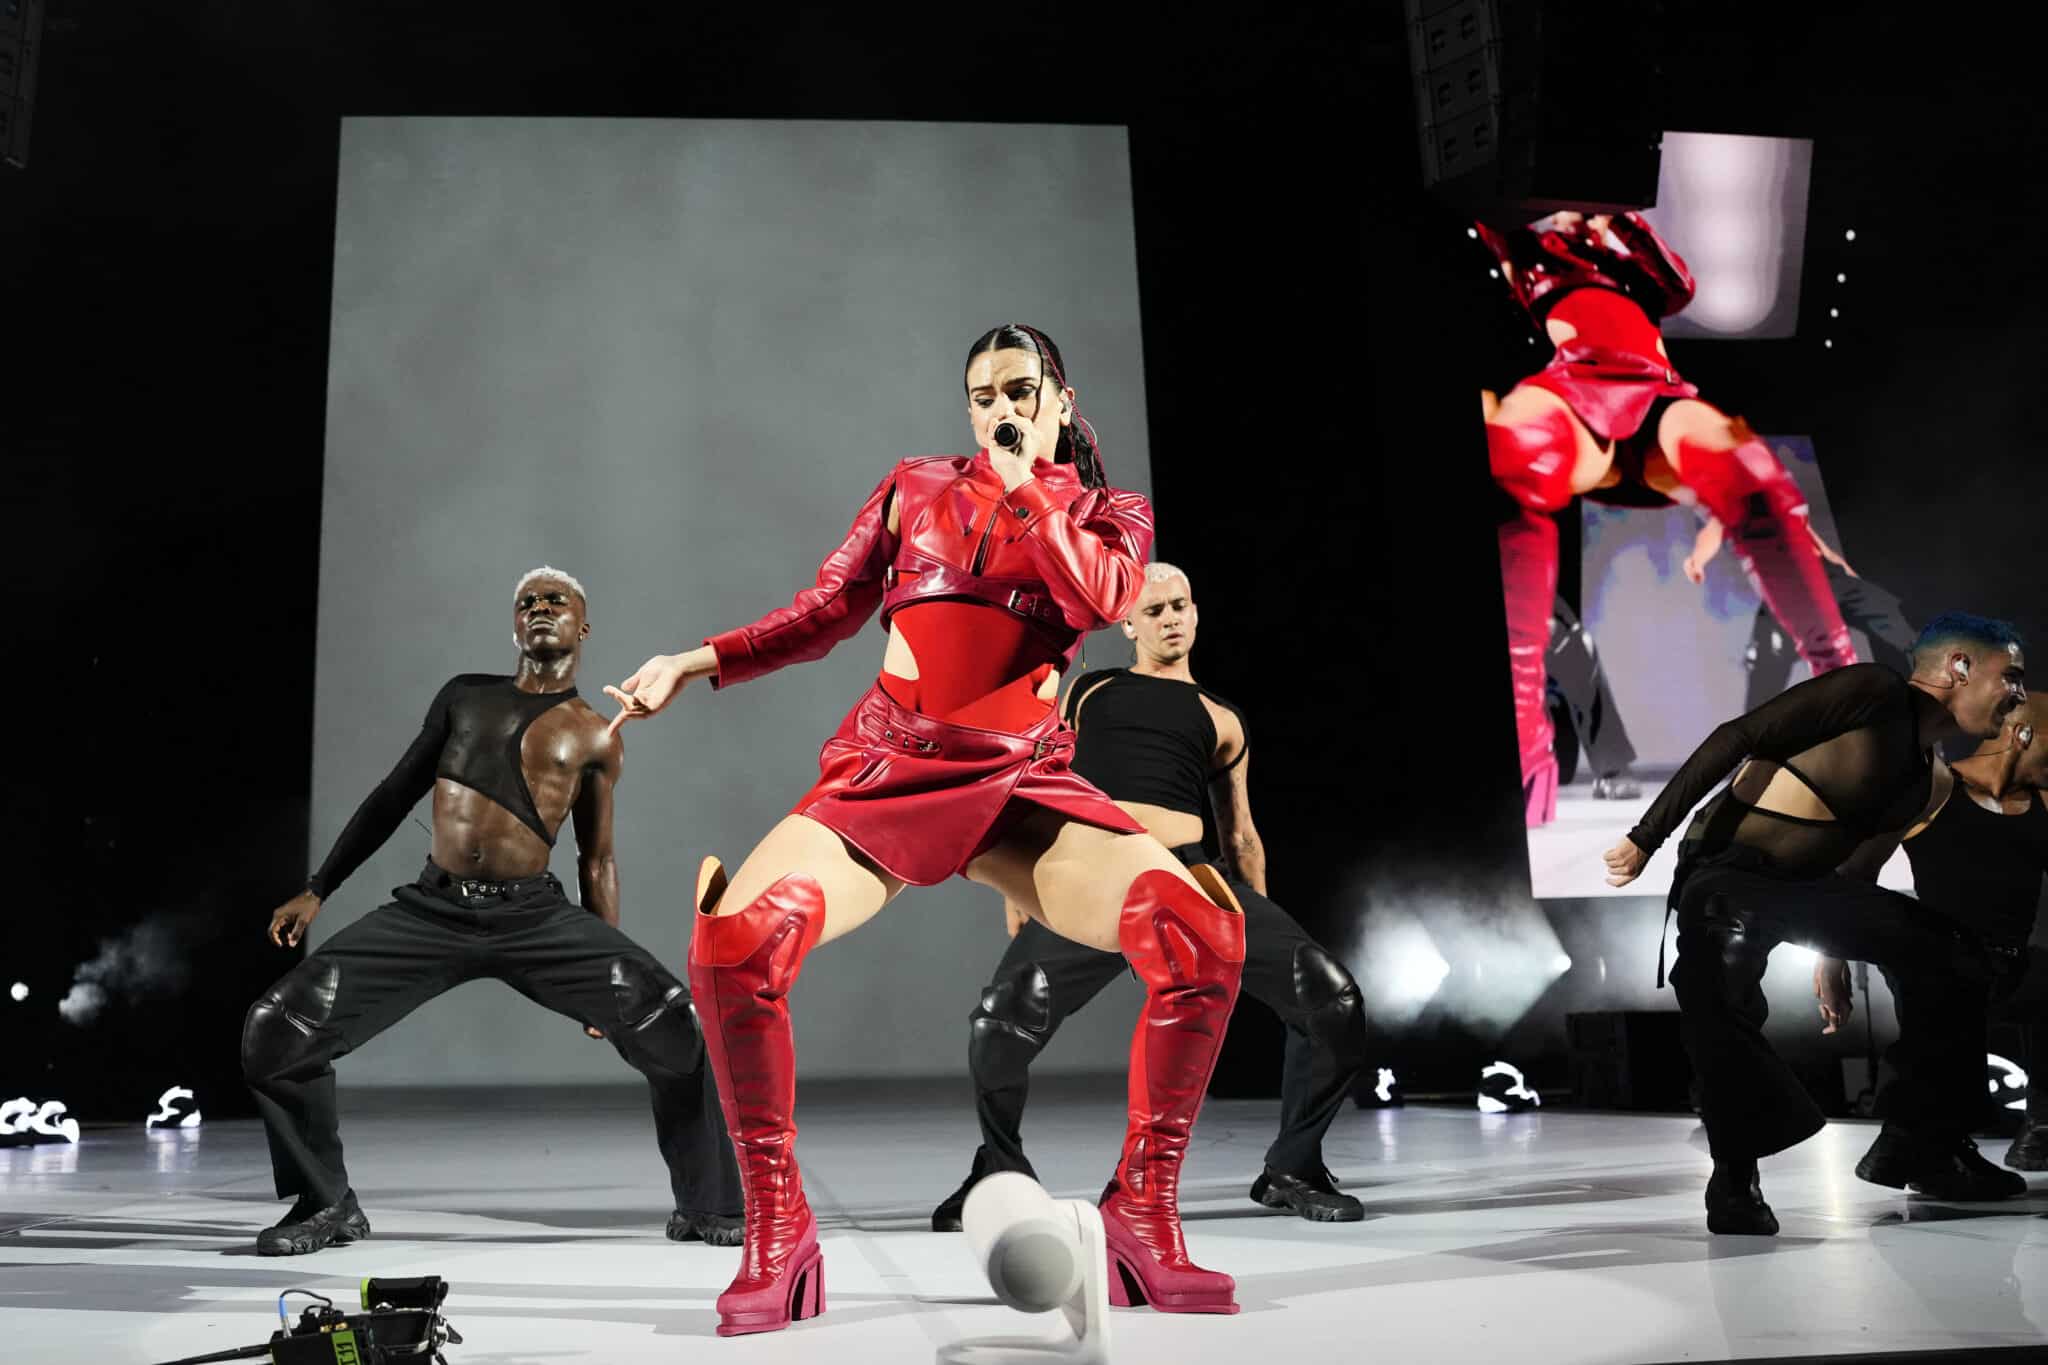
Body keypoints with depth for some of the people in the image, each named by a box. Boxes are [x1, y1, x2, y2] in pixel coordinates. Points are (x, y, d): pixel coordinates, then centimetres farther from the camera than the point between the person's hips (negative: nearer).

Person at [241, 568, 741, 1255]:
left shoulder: (594, 738, 9)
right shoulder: (465, 695, 15)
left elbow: (597, 860, 12)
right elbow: (394, 796, 19)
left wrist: (613, 981, 7)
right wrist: (316, 891, 16)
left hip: (535, 916, -2)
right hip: (429, 911, 2)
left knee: (677, 1025, -22)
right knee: (274, 1033, -9)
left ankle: (705, 1208, -1)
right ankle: (327, 1204, 15)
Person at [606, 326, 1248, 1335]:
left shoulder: (1112, 514, 15)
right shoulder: (918, 488, 17)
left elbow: (1101, 600, -8)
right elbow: (823, 615, 16)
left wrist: (1022, 484, -1)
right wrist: (694, 662, 6)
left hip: (1023, 782, 0)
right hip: (881, 771, 0)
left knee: (1203, 930, -26)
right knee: (733, 940, -28)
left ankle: (1142, 1216, -7)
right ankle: (776, 1235, -8)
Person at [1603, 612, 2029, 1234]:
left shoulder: (1928, 782, 14)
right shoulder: (1873, 692, -11)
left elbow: (1858, 866, 20)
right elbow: (1734, 739, -17)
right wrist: (1646, 837, -20)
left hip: (1808, 885, 9)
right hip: (1726, 876, -9)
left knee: (1949, 962, 3)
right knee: (1722, 1004, -33)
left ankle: (1917, 1143, 14)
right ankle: (1735, 1178, -14)